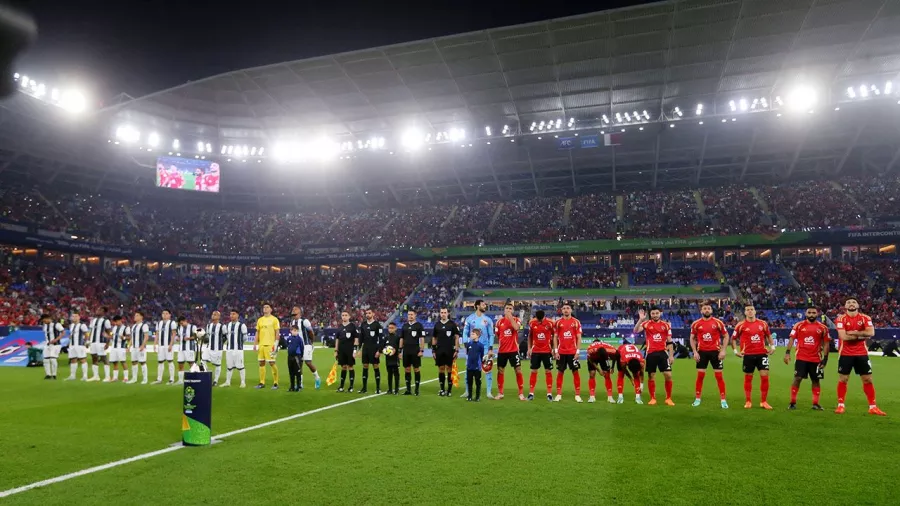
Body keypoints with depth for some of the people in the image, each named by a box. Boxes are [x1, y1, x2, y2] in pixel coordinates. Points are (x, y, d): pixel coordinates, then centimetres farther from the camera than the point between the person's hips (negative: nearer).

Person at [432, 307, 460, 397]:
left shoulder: (453, 324, -2)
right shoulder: (437, 324, 8)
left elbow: (457, 337, -3)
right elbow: (434, 338, 13)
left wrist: (456, 350, -9)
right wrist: (434, 351, 9)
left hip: (450, 351, -3)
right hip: (439, 351, 3)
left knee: (449, 369, 1)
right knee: (441, 369, 6)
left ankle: (449, 390, 9)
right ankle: (442, 389, 16)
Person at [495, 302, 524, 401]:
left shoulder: (516, 320, 0)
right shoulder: (499, 321, 6)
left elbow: (516, 328, -22)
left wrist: (510, 317, -21)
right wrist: (504, 340, 4)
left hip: (514, 350, -2)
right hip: (502, 350, 2)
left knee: (518, 370, -2)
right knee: (500, 370, 7)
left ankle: (521, 393, 6)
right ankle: (500, 393, 19)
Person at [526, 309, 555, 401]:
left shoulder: (550, 323, -11)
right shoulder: (532, 323, -4)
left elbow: (553, 336, 0)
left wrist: (554, 349, -2)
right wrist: (529, 348, 4)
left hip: (547, 351, -2)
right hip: (535, 351, 2)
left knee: (548, 371, 3)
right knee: (533, 371, 4)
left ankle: (549, 393, 8)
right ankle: (531, 393, 8)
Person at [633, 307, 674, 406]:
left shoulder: (666, 325, 7)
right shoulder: (646, 323, 1)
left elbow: (669, 341, 9)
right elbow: (636, 331, -15)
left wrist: (671, 355, 4)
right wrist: (641, 319, -24)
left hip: (663, 352, 1)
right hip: (651, 353, -1)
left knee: (668, 375, -4)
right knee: (651, 376, 5)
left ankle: (668, 398, 11)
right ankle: (653, 398, 17)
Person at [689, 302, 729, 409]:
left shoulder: (718, 322, -3)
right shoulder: (696, 324, 0)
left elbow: (726, 336, 2)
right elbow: (692, 338, 8)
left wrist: (723, 350, -7)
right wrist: (695, 352, -2)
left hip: (715, 351, -1)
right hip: (702, 352, 1)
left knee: (719, 375, 1)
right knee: (700, 375, 3)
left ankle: (723, 400, 8)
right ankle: (697, 399, 12)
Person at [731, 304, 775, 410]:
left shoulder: (763, 324, 4)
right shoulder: (740, 325, -2)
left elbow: (769, 335, 19)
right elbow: (733, 338, 7)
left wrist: (772, 347, 7)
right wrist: (735, 350, -2)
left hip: (762, 354, 2)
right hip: (748, 355, -1)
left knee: (765, 376, -3)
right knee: (748, 378, 6)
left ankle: (763, 402, 10)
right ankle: (748, 401, 16)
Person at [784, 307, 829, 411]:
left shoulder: (823, 328, 3)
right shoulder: (798, 325, 0)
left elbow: (825, 344, 6)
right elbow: (791, 339, 0)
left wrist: (825, 358, 0)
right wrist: (787, 352, -10)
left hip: (816, 359, 2)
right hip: (801, 358, -1)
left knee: (815, 380, 9)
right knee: (797, 379, -3)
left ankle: (815, 403, 18)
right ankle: (793, 402, 3)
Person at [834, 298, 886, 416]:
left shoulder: (865, 318, 0)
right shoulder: (841, 319, -6)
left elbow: (871, 333, -16)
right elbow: (843, 336, -17)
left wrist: (853, 332, -16)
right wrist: (861, 335, -13)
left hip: (862, 353, 2)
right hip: (845, 353, -2)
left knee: (868, 379, 6)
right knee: (842, 379, 3)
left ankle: (873, 407, 15)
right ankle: (840, 405, 11)